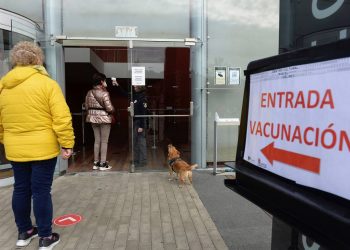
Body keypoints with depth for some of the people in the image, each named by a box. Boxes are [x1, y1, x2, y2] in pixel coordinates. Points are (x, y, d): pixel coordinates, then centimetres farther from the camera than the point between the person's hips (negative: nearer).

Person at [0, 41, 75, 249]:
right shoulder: (47, 83, -11)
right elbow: (62, 118, -17)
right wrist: (67, 143, -11)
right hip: (42, 148, -5)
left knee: (21, 189, 16)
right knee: (41, 191, 2)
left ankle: (24, 232, 31)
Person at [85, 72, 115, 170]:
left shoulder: (89, 93, 4)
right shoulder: (104, 93, -15)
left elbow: (86, 106, 8)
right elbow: (109, 108, -18)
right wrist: (112, 111, 4)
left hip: (93, 118, 6)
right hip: (104, 118, -6)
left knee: (97, 140, 15)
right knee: (104, 141, 3)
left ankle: (96, 163, 20)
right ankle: (103, 164, 6)